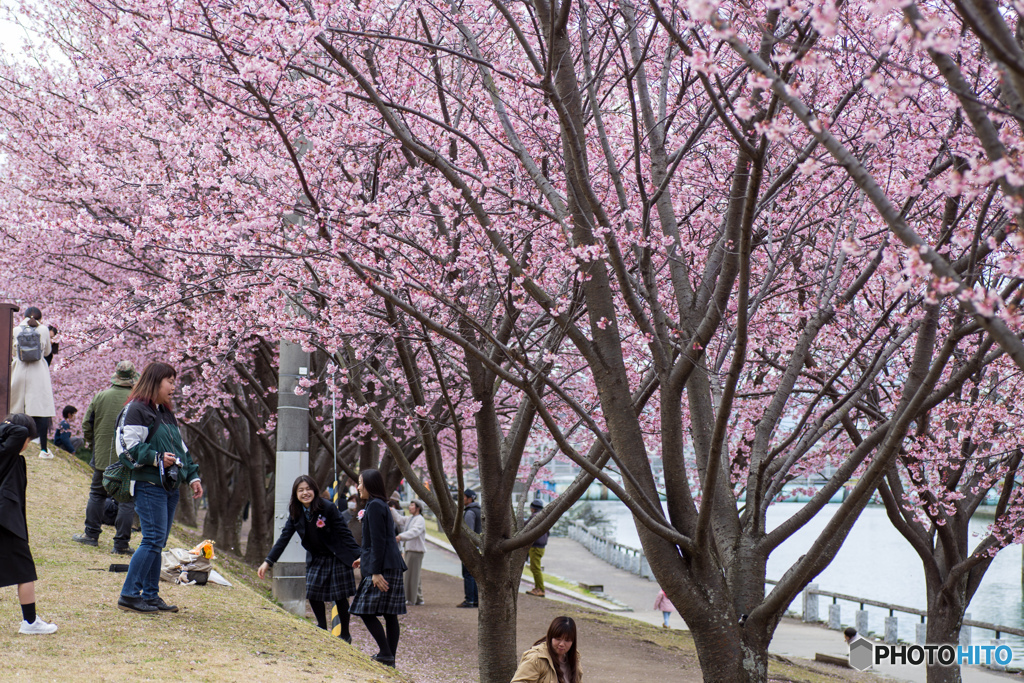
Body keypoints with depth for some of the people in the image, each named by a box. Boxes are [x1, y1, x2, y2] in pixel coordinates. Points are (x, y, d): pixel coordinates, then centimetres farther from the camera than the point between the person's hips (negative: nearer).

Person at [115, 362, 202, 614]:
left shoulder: (165, 413, 22)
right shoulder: (136, 410, -7)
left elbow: (180, 448, 27)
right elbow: (128, 446, -15)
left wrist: (192, 476, 19)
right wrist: (157, 458, -21)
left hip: (169, 487, 9)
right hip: (149, 485, -9)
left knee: (158, 541, 9)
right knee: (153, 539, -14)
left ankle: (150, 595, 14)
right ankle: (129, 595, -10)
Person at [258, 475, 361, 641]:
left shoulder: (328, 508, -19)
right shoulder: (295, 513, -4)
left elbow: (344, 532, -17)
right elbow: (284, 537, -2)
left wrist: (357, 556, -22)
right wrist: (268, 561, -8)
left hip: (337, 557, -5)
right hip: (315, 559, 5)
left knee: (340, 596, -1)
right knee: (313, 593, -2)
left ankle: (345, 634, 15)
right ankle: (323, 629, 18)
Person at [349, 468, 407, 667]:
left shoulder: (375, 506, -12)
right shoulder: (381, 505, 17)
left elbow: (378, 541, -17)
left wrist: (376, 571, -18)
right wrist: (365, 559, 33)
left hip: (383, 568, -10)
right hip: (393, 568, 10)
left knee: (367, 611, -7)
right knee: (390, 614, 9)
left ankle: (385, 653, -8)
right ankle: (390, 657, 11)